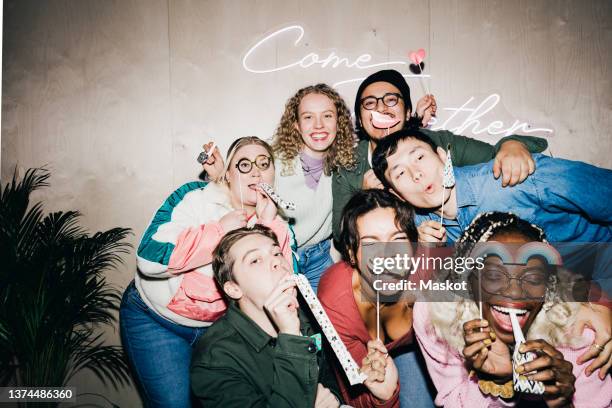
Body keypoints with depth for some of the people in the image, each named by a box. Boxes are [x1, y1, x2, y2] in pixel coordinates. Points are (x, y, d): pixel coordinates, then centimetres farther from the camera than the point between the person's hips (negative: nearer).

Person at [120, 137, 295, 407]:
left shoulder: (276, 223, -4)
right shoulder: (196, 198, -16)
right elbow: (150, 259, -28)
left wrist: (269, 224, -25)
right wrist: (220, 230, -27)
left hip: (218, 325, 4)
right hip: (155, 319, -3)